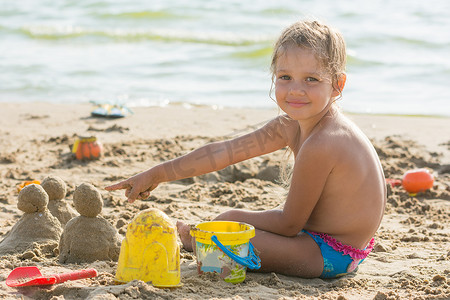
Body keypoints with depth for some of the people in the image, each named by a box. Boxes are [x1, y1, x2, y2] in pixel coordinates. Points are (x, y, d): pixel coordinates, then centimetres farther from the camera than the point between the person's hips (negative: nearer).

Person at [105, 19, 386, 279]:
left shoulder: (320, 145, -28)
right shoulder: (290, 126, 0)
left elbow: (289, 224, -20)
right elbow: (224, 151, 3)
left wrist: (240, 218, -5)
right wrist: (158, 174, 4)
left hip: (330, 256, -9)